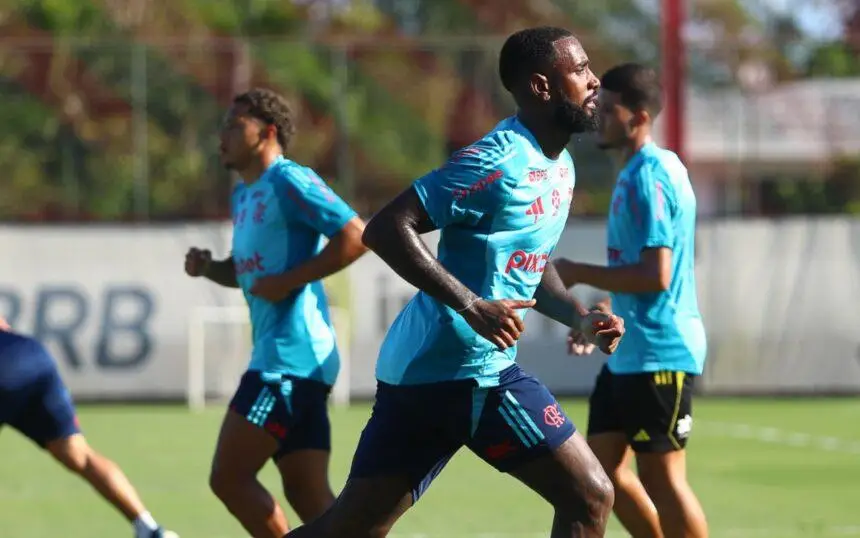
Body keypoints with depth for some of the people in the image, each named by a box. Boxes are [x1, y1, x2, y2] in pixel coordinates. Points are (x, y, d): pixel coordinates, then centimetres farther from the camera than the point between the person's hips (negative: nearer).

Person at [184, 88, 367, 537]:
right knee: (308, 493, 5)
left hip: (290, 358, -10)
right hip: (277, 355, 10)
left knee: (228, 478, -9)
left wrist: (289, 281, -18)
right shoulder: (244, 195, 19)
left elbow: (356, 236, -18)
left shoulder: (289, 182, -10)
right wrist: (207, 268, 11)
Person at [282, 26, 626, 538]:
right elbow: (387, 229, -20)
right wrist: (472, 307, -26)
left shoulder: (559, 166, 15)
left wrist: (580, 317, 10)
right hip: (466, 368, -10)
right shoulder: (500, 162, -16)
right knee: (590, 497, -6)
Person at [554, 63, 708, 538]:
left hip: (658, 354, -10)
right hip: (630, 352, 10)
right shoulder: (639, 172, 14)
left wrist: (578, 274, -15)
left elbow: (655, 275, -23)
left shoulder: (648, 177, -17)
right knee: (603, 466, 11)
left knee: (661, 476, -3)